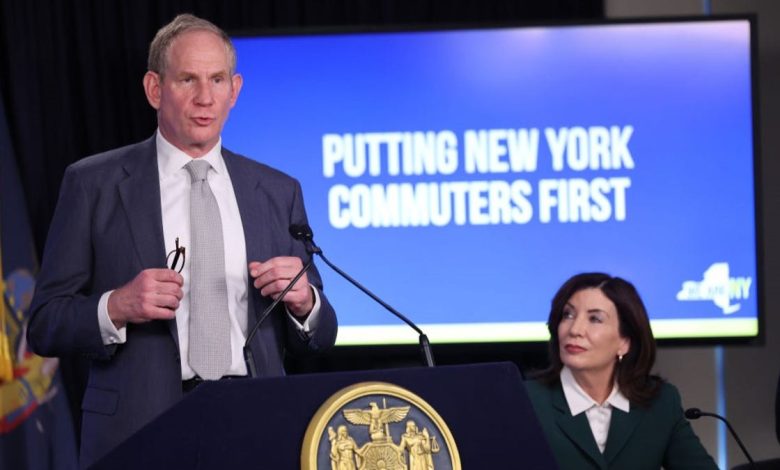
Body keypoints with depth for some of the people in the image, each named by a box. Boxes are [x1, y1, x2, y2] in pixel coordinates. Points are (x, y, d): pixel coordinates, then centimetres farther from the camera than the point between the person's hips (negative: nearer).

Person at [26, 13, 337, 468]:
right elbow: (45, 326, 0)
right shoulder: (94, 184, 1)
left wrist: (302, 299, -8)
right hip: (141, 430, -2)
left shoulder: (278, 191, 9)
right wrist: (116, 308, -18)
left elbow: (318, 336, 12)